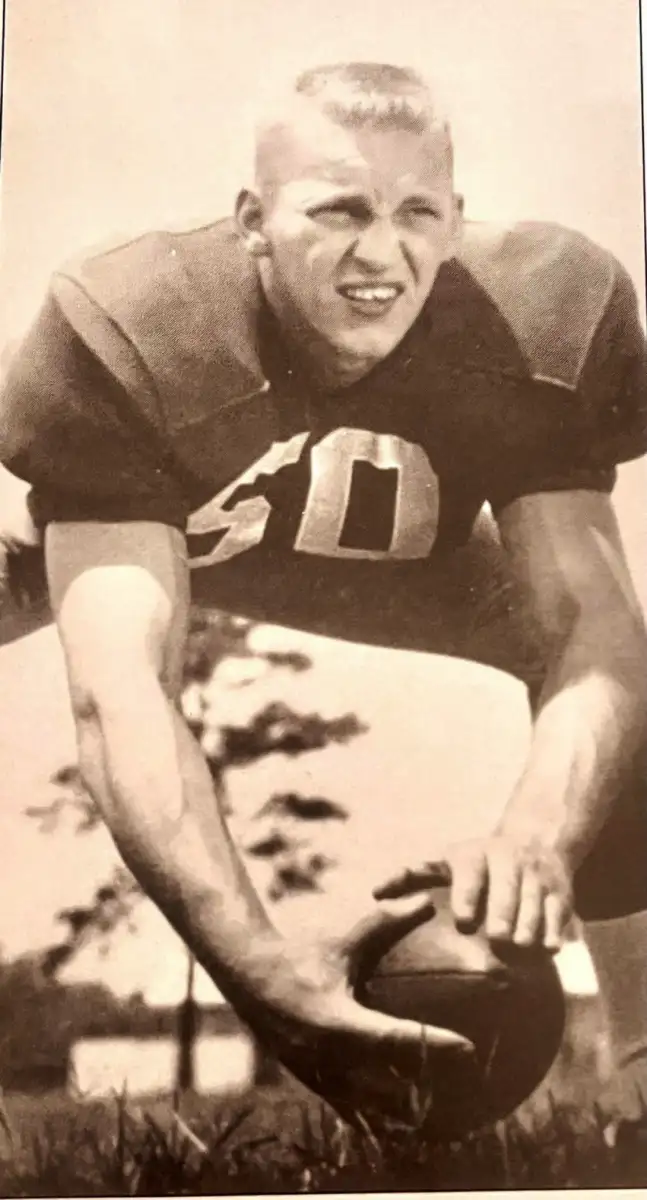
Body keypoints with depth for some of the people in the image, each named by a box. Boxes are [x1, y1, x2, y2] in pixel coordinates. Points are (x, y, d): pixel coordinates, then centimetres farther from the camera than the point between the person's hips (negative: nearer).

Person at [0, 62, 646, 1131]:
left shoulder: (545, 318, -31)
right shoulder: (120, 339, -38)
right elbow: (117, 687, -47)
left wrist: (538, 831, -57)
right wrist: (259, 964, -61)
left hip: (398, 555, 2)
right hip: (137, 533, -1)